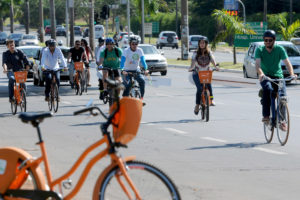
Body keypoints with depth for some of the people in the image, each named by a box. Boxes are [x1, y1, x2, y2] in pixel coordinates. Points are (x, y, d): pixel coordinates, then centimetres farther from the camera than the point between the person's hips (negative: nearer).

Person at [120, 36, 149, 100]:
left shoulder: (139, 50, -6)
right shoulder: (126, 51, -14)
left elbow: (143, 61, -14)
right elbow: (122, 61, -25)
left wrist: (146, 69, -32)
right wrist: (123, 70, -42)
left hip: (136, 70, 2)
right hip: (127, 71, -2)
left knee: (142, 80, -23)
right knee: (127, 84, -23)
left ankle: (141, 97, -13)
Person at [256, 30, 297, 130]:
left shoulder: (280, 49, -4)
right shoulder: (259, 50, -5)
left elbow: (287, 62, -14)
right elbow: (257, 64, -19)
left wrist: (292, 74, -33)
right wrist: (261, 73, -40)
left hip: (278, 76, 1)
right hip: (265, 76, -1)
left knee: (282, 95, -22)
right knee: (268, 89, -34)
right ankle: (266, 116, -31)